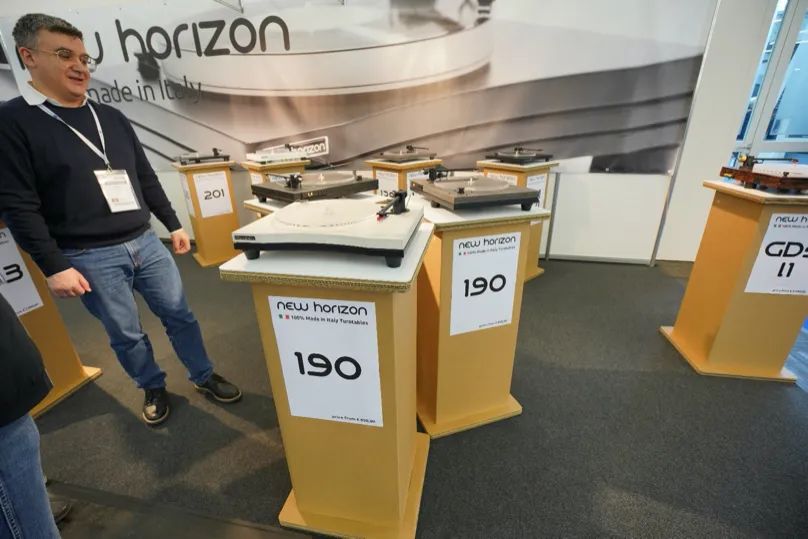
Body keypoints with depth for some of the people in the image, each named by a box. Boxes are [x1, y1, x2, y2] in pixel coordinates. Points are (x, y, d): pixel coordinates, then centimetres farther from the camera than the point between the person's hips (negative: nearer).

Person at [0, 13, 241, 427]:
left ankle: (204, 377, 26)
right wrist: (54, 267, -14)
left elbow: (146, 179, 13)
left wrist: (173, 226, 11)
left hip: (146, 243, 4)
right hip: (89, 259, -4)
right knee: (125, 334, 9)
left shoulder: (112, 118, 10)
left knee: (179, 315, 9)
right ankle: (153, 389, 32)